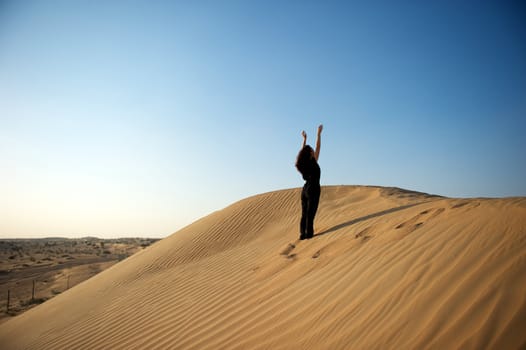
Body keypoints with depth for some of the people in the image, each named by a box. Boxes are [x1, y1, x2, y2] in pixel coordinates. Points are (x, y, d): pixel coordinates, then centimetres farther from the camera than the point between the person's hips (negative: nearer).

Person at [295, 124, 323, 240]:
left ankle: (302, 233, 7)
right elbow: (318, 147, -6)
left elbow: (303, 151, 19)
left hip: (305, 190, 7)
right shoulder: (313, 162, -10)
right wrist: (319, 133, 1)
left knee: (304, 214, 7)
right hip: (313, 190, -7)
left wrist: (304, 138, 27)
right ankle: (309, 233, -5)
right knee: (310, 213, -6)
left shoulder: (302, 163, 5)